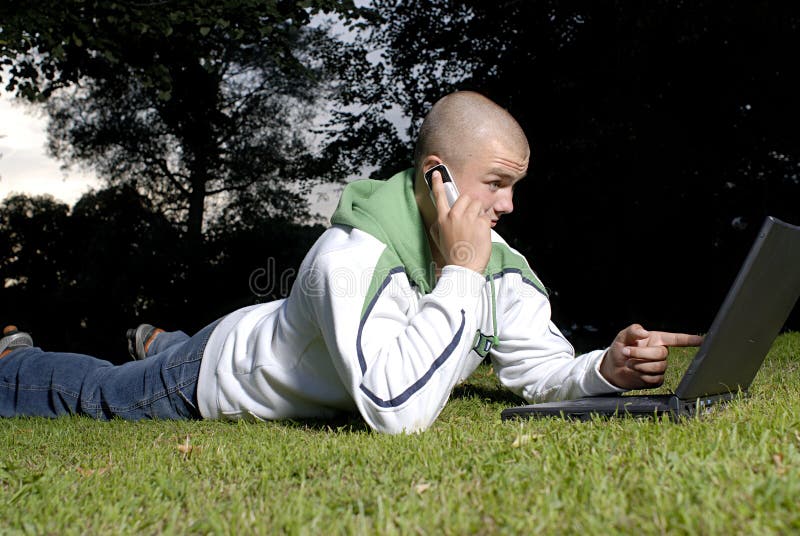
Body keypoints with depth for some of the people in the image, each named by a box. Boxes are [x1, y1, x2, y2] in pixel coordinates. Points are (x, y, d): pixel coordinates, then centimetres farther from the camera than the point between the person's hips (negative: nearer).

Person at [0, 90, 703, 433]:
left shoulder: (502, 267, -20)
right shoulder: (355, 256, -45)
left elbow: (539, 368, -14)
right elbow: (397, 411, -55)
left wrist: (607, 370, -35)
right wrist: (459, 275, -49)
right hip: (217, 373, -6)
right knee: (89, 391, 21)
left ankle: (160, 341, 66)